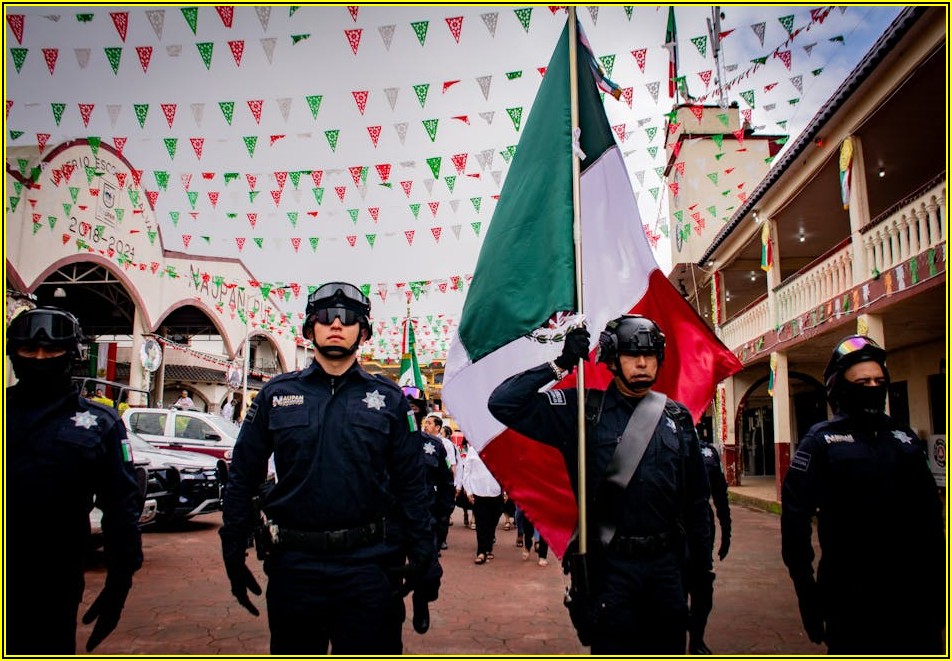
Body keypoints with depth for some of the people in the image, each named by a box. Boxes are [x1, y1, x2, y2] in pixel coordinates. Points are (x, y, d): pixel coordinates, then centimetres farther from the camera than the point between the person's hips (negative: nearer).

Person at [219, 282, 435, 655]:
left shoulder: (387, 399, 4)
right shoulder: (276, 394, 5)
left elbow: (411, 484, 4)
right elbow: (242, 478, 7)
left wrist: (422, 554, -2)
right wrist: (234, 552, 3)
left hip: (368, 566, -1)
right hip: (293, 565, 1)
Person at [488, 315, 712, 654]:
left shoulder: (677, 417, 6)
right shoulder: (584, 410, -4)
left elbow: (696, 498, 12)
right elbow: (503, 403, -13)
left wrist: (700, 562, 11)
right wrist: (561, 365, -16)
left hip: (666, 564, 4)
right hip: (610, 565, -3)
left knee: (668, 647, 15)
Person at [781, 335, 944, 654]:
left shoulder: (904, 437, 11)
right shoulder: (821, 441, -5)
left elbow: (930, 513, 15)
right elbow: (796, 515, -11)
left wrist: (937, 578, 13)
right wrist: (805, 587, -13)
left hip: (915, 592, 5)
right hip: (852, 593, -4)